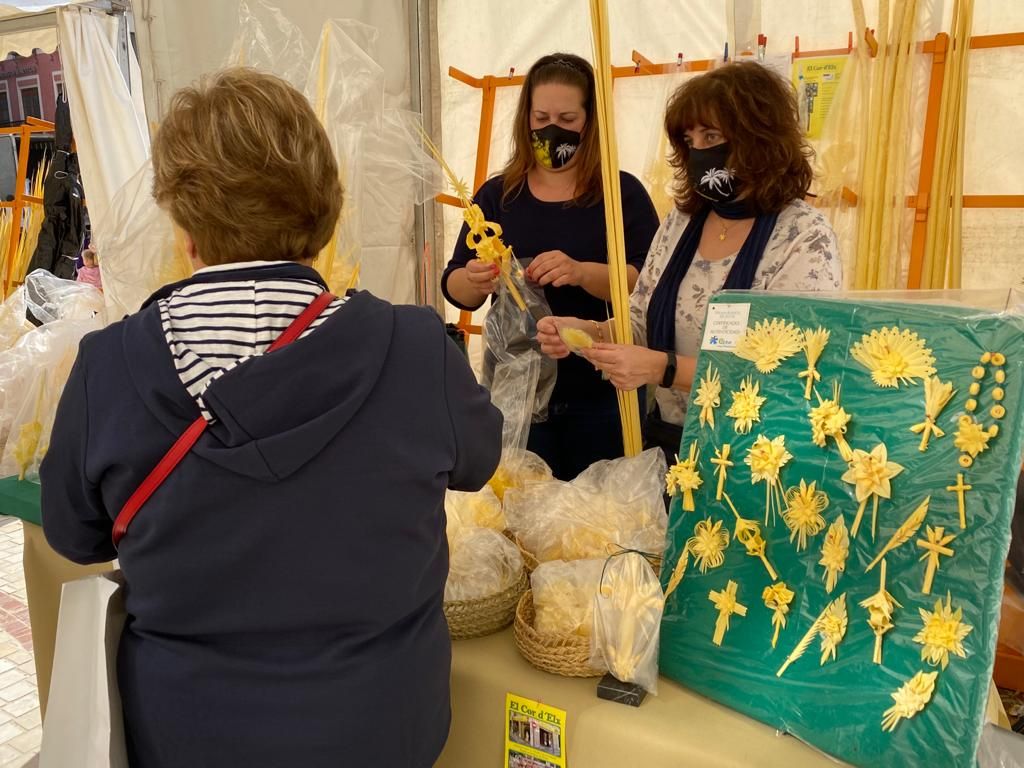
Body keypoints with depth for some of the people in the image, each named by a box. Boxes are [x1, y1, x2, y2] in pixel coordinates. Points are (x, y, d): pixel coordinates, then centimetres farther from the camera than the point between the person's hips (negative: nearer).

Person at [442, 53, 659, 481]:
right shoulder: (497, 195, 7)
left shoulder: (622, 193, 0)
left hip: (600, 393, -2)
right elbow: (453, 286, 4)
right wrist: (473, 282, -20)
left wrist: (583, 273, -29)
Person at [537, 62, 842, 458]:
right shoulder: (681, 221, 7)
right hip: (663, 444, 5)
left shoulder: (805, 237, -10)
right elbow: (641, 325, 13)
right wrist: (586, 333, -7)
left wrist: (664, 369, -24)